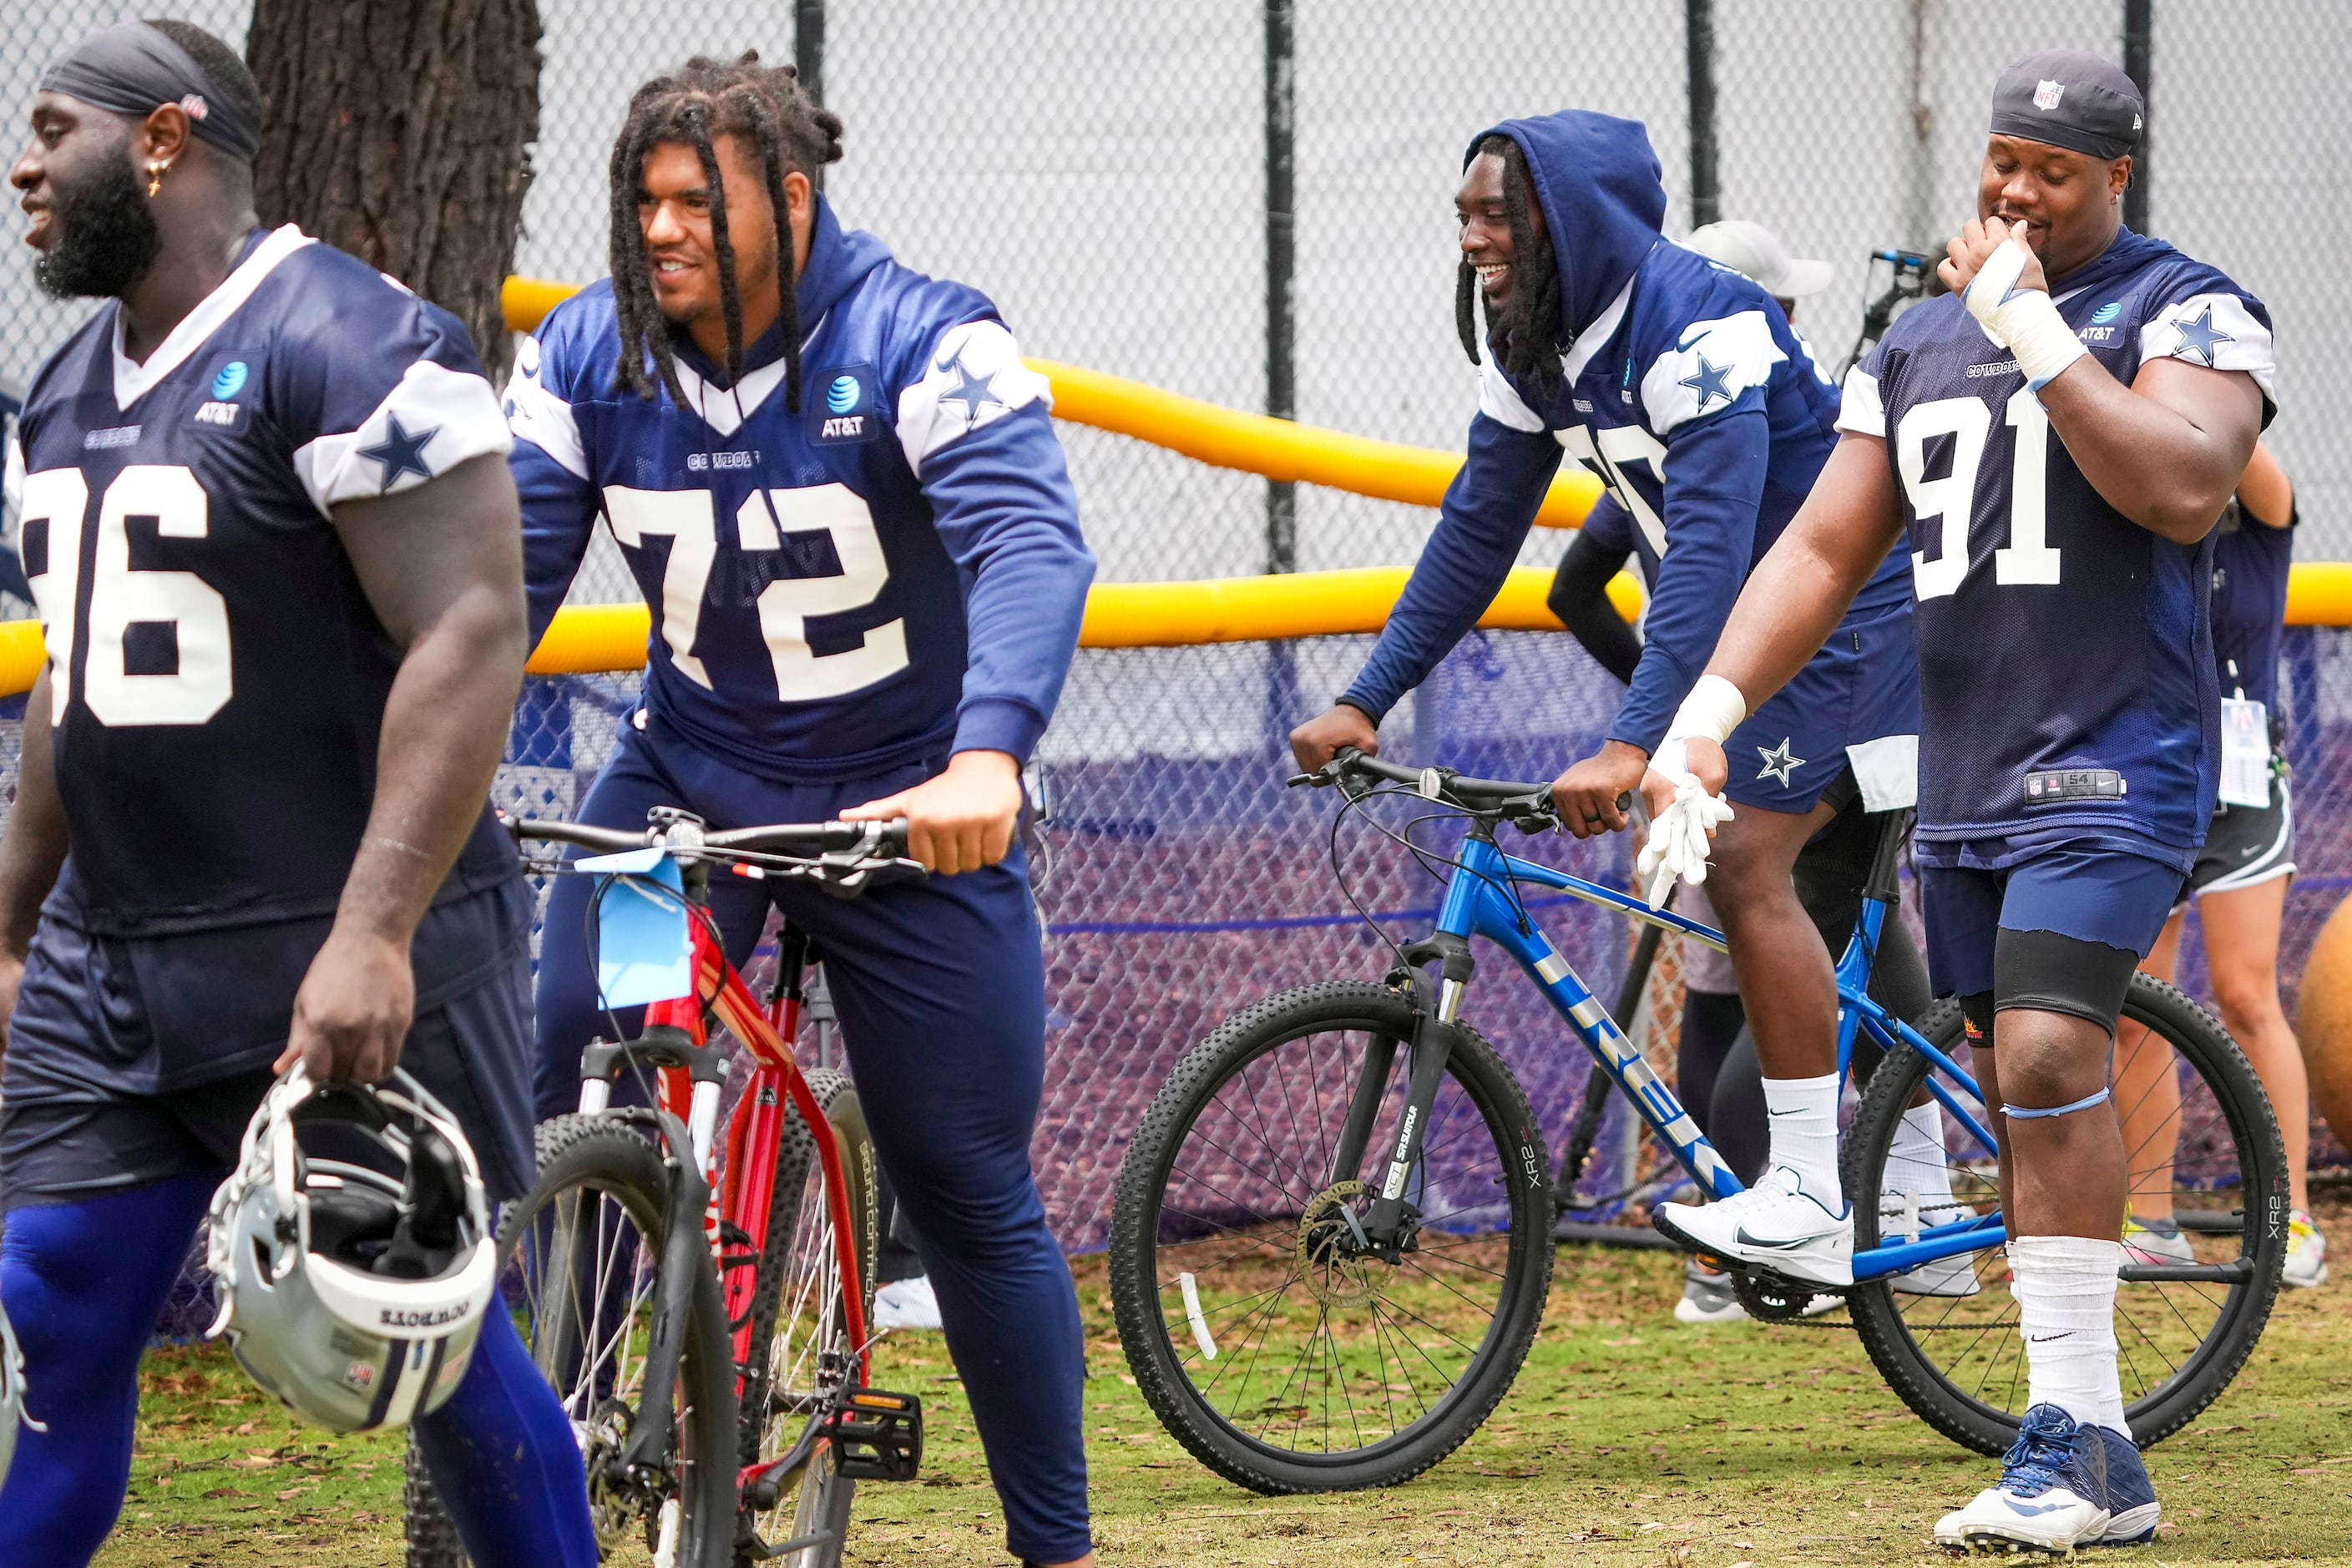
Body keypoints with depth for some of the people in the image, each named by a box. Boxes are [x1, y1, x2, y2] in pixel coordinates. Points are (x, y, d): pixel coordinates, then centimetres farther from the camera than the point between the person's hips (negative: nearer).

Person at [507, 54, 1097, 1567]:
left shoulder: (922, 342, -21)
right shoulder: (592, 353, -8)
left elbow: (1031, 548, -34)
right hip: (687, 775, 3)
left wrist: (988, 759, -52)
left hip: (910, 806, -3)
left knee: (973, 1194, 2)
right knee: (544, 1099, -17)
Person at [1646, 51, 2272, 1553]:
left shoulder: (2186, 310, -2)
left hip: (2114, 765, -7)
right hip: (1966, 781, 7)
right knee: (2030, 1100, 5)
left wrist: (2032, 329, -18)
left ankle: (2067, 1437, -19)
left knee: (2049, 1056, -21)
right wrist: (1709, 711, 0)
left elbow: (2184, 488, -20)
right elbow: (1826, 547, 14)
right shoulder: (1920, 343, 16)